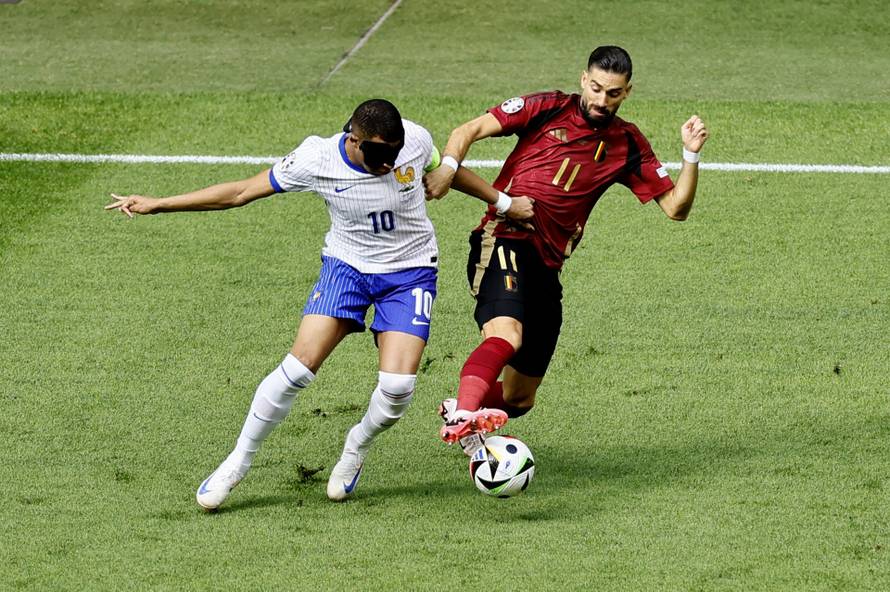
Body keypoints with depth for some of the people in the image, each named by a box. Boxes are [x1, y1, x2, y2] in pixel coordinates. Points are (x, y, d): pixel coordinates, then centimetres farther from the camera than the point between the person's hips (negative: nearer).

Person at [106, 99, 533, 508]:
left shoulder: (414, 140, -19)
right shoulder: (317, 160, -21)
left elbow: (446, 170, 7)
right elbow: (240, 192, -11)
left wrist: (504, 203, 11)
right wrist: (157, 205, -13)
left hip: (410, 273, 0)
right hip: (347, 265, 0)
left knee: (398, 384, -19)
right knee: (298, 367, -18)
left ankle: (357, 449, 15)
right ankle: (237, 464, -1)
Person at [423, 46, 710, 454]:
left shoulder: (627, 145, 12)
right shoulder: (548, 109, 2)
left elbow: (675, 207, 10)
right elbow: (469, 130, 0)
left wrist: (691, 155, -6)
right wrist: (447, 167, -20)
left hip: (547, 267, 5)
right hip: (503, 241, -5)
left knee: (518, 399, 9)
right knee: (505, 335, -35)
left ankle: (465, 406, 37)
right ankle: (461, 420, -51)